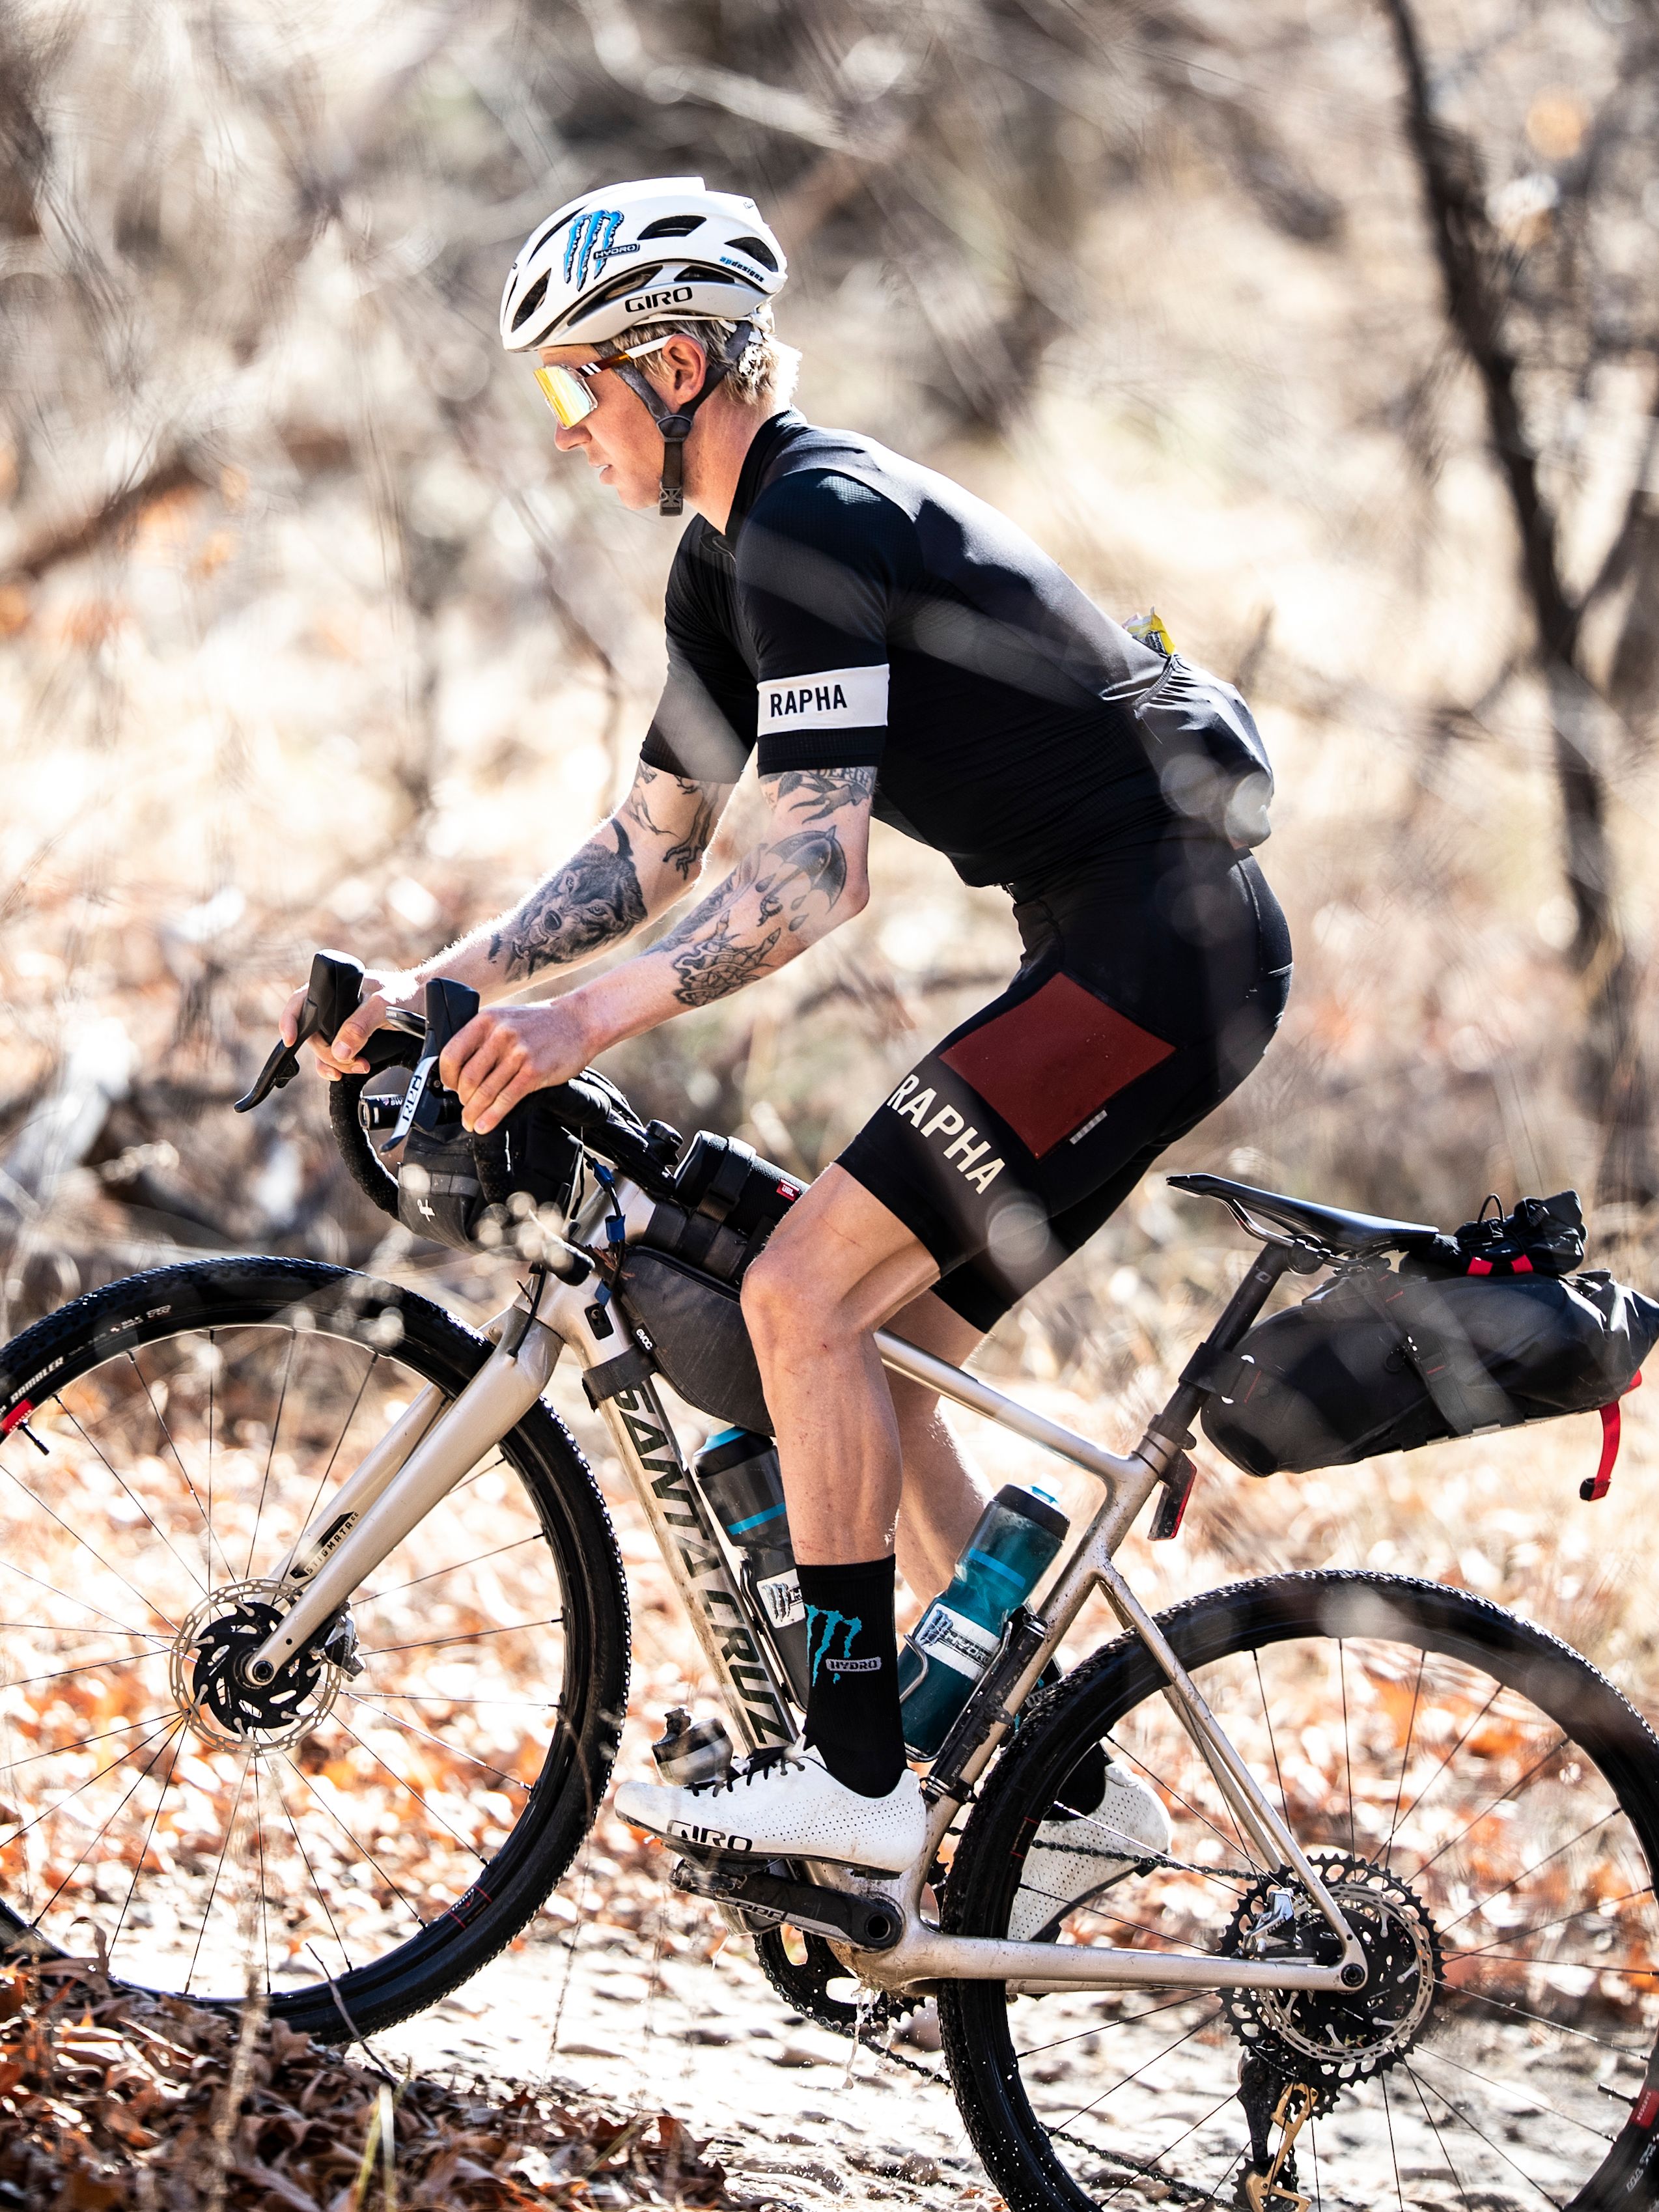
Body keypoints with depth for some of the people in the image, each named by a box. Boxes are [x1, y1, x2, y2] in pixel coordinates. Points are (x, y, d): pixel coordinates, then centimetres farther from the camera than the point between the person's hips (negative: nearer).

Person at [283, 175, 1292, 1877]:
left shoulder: (816, 524, -16)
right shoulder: (734, 556, 15)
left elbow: (815, 871, -25)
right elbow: (649, 850, 19)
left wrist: (589, 1019, -31)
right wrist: (425, 988, 9)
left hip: (1163, 946, -10)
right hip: (1128, 955, 10)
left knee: (806, 1291, -15)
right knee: (862, 1355, 10)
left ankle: (855, 1775, -11)